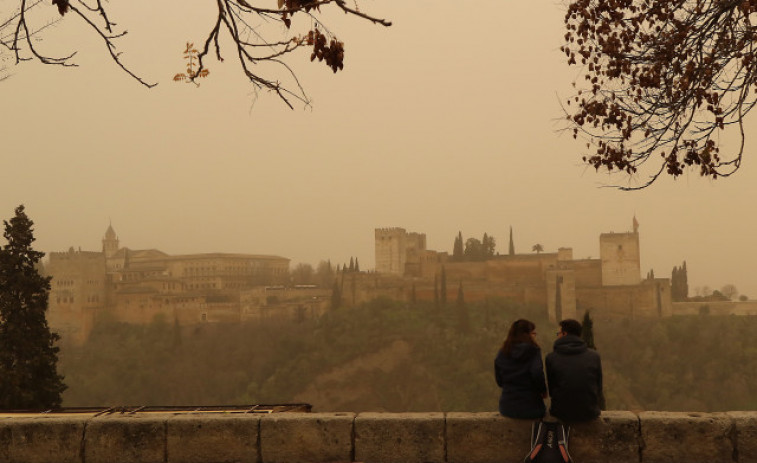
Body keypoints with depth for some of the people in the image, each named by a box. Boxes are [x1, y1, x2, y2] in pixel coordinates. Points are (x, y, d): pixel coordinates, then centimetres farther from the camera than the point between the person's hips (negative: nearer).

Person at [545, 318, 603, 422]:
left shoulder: (551, 357, -6)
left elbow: (551, 389, 4)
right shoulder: (594, 356, -2)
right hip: (590, 413, 1)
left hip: (562, 413, -1)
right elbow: (598, 387, 5)